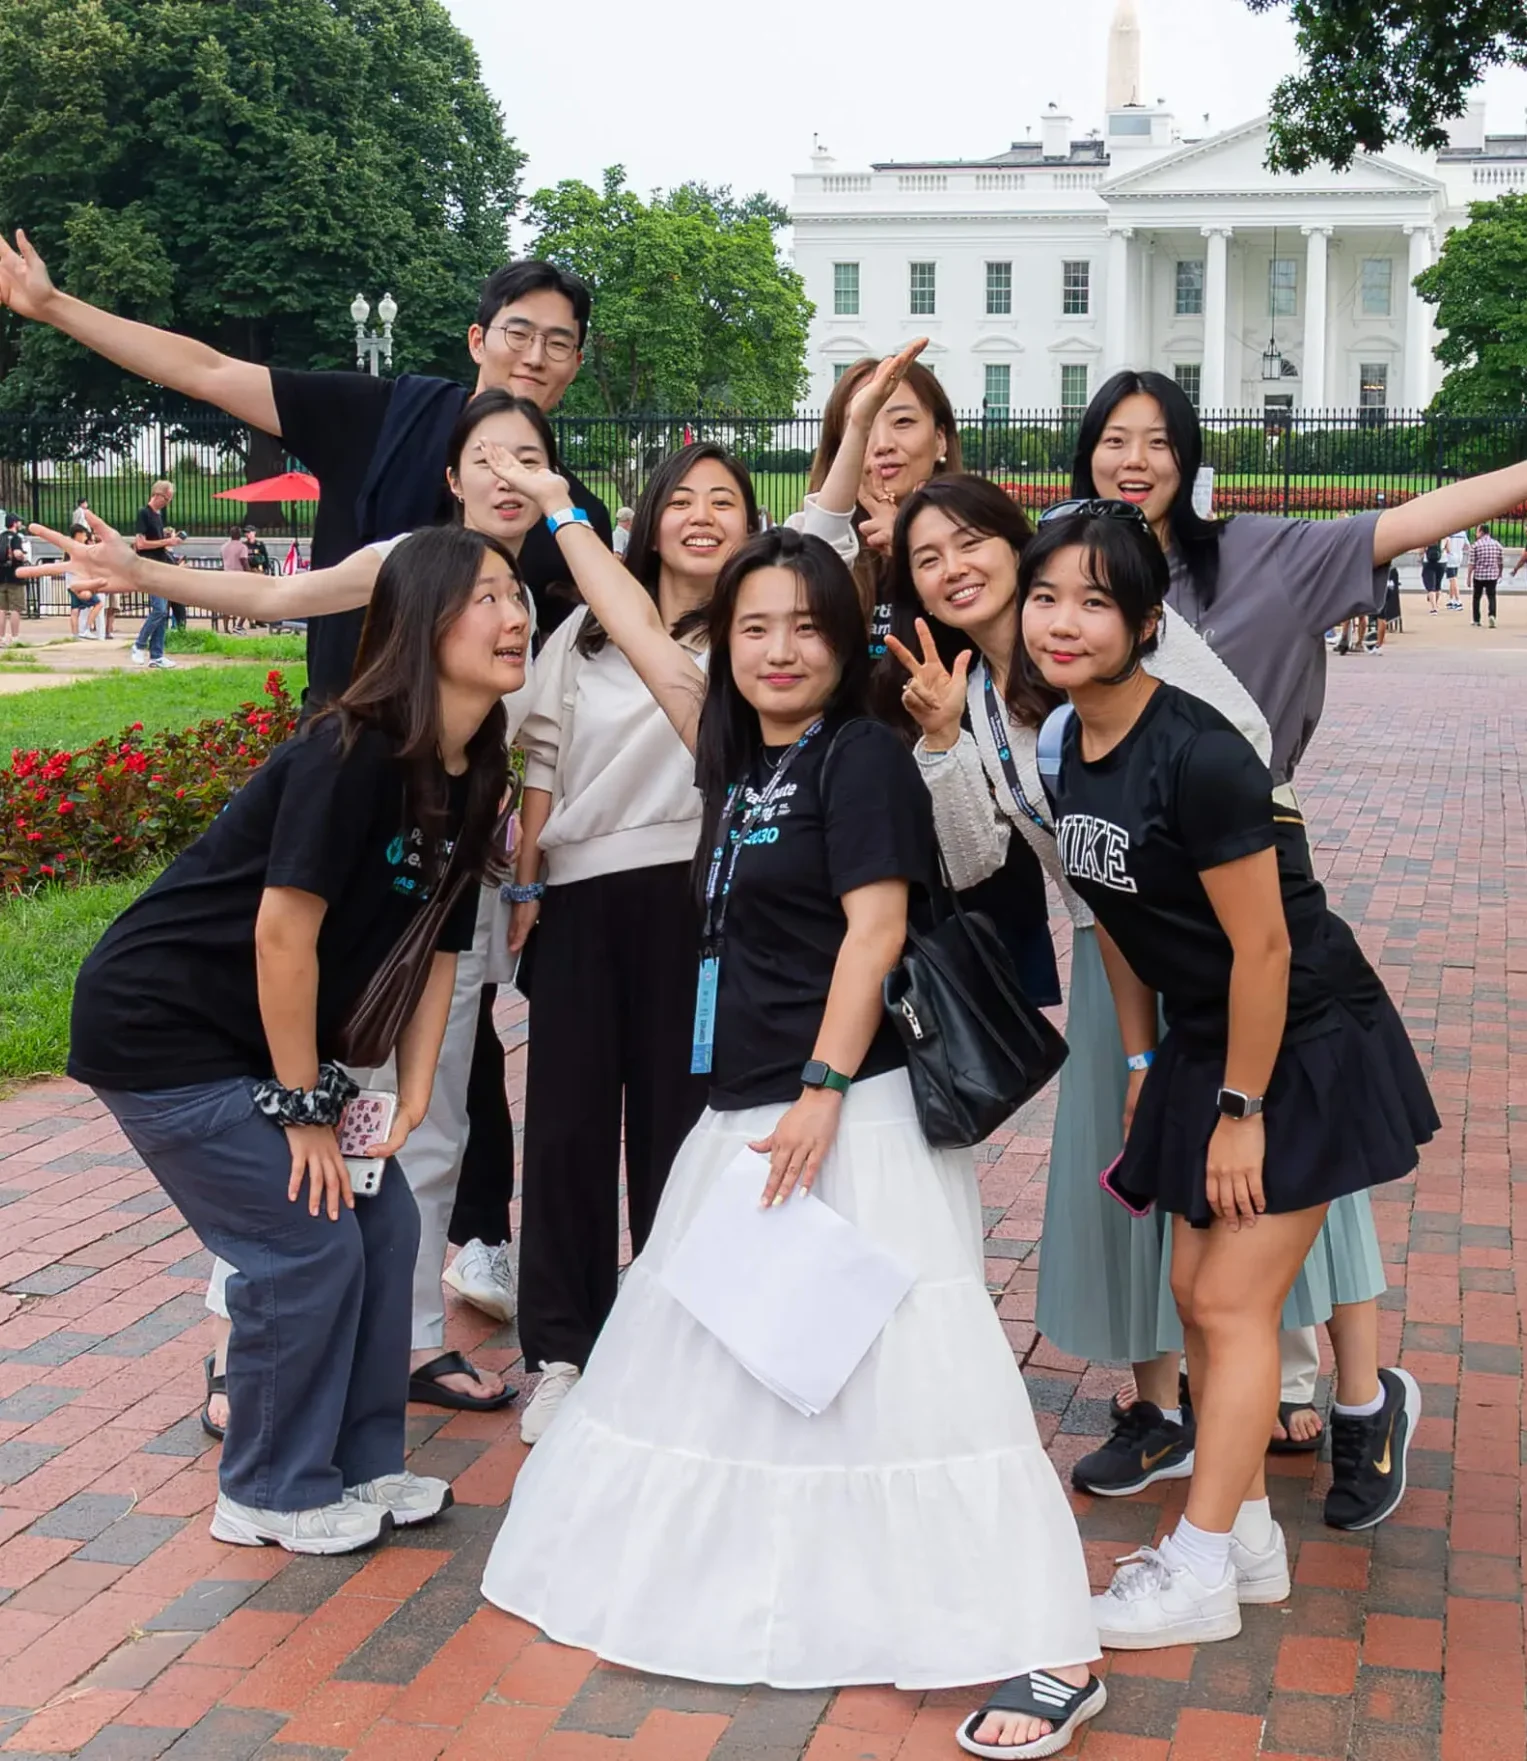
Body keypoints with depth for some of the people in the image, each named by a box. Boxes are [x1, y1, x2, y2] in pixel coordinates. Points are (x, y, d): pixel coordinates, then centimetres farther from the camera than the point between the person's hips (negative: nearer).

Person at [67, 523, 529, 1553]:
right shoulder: (352, 754, -25)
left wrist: (411, 1098, 1)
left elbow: (437, 946, 6)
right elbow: (283, 934, -24)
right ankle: (273, 1496, 13)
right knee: (307, 1245, -6)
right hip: (159, 1032, -8)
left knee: (382, 1224, 6)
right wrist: (303, 1109, -17)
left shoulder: (473, 780, 0)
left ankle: (361, 1465, 22)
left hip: (269, 1037, 8)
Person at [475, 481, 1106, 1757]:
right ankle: (741, 1593, 33)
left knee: (903, 1372, -12)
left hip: (856, 1114, -9)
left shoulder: (862, 755, -7)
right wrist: (560, 515, 31)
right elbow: (645, 639, 23)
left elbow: (874, 933, -14)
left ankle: (1053, 1653, -10)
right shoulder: (740, 755, 13)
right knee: (715, 1362, 16)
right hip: (747, 1112, 9)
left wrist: (825, 1092, -20)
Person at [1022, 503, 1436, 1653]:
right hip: (1206, 1043, 8)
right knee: (1198, 1292, 12)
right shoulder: (1063, 744, -2)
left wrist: (1242, 1109, -16)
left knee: (1233, 1302, -3)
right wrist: (1145, 1064, 12)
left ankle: (1200, 1577, 9)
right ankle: (1248, 1536, 27)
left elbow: (1262, 946, -23)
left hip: (1305, 1047, -8)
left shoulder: (1199, 757, -28)